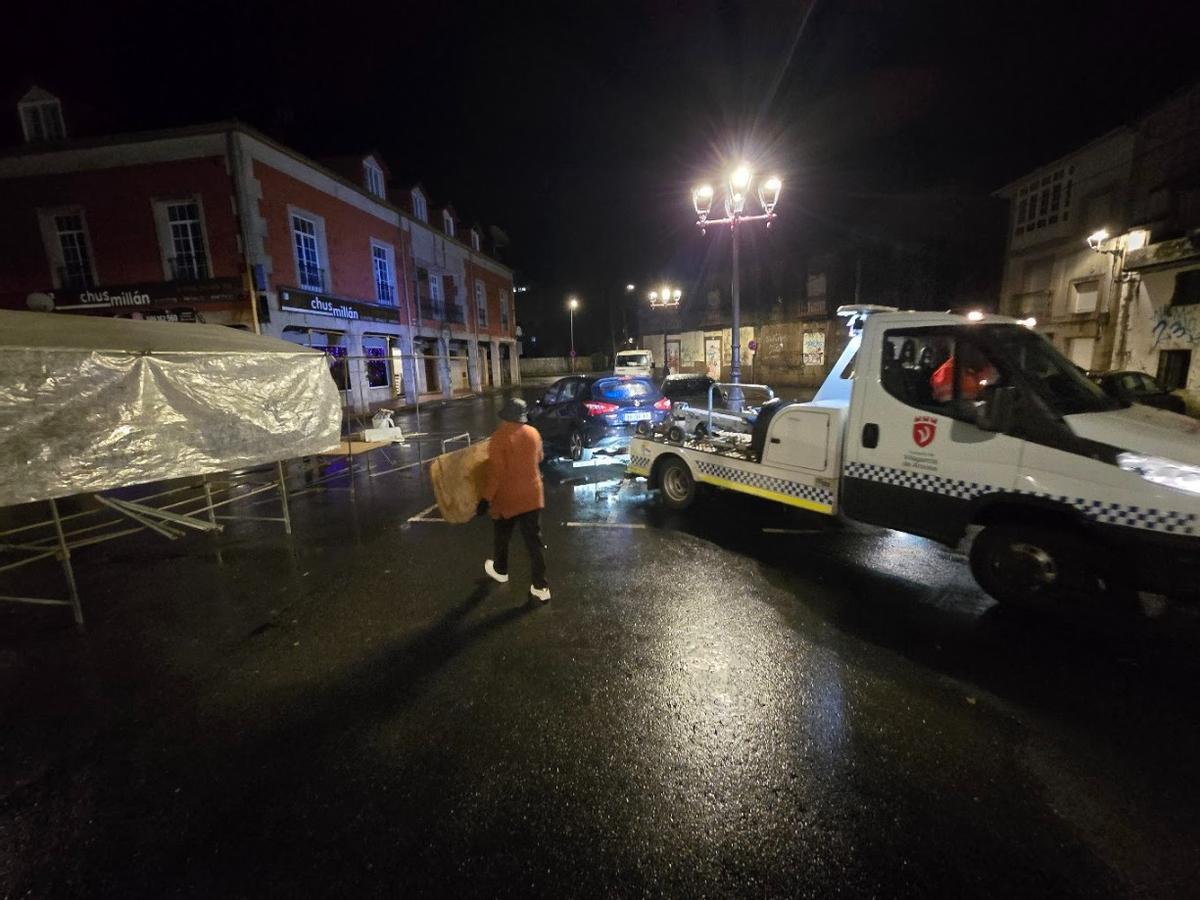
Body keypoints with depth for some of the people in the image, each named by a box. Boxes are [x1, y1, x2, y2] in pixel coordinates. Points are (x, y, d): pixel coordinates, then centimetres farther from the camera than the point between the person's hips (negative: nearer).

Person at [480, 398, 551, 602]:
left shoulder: (499, 436, -17)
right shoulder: (533, 433, 0)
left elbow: (495, 472, -20)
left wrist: (486, 498, -13)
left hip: (507, 497, -4)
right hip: (532, 495, 4)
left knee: (502, 536, 21)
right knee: (534, 541, 6)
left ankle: (500, 570, 43)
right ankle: (541, 586, 7)